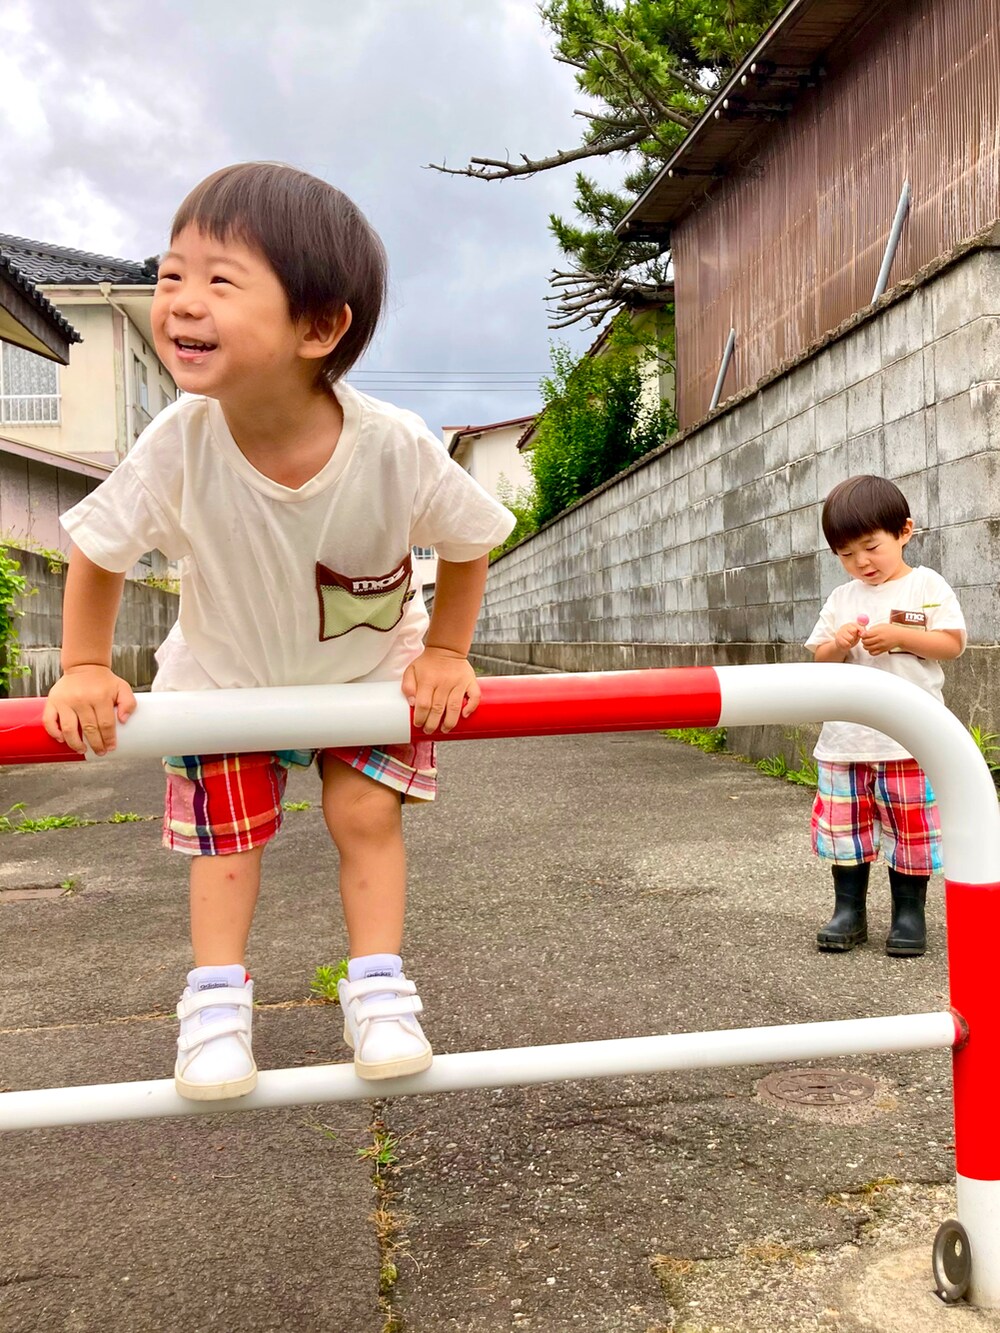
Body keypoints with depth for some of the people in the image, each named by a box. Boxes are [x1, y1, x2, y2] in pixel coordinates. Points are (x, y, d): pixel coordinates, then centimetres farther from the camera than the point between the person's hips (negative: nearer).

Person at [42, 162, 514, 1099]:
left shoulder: (397, 450, -34)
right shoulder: (178, 445, -32)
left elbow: (472, 541, -13)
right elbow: (97, 550, -13)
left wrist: (444, 653, -11)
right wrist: (84, 670, -12)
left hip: (370, 665, 0)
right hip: (223, 673, 1)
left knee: (367, 813, -3)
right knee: (226, 832, 3)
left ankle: (377, 987, 13)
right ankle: (216, 998, 19)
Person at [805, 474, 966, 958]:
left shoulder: (927, 586, 1)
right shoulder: (842, 599, 11)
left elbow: (953, 643, -5)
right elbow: (819, 658, 12)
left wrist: (899, 635, -17)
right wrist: (838, 645, -9)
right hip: (846, 736, 4)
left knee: (911, 831, 4)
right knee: (845, 826, 8)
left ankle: (909, 914, 19)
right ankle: (849, 911, 21)